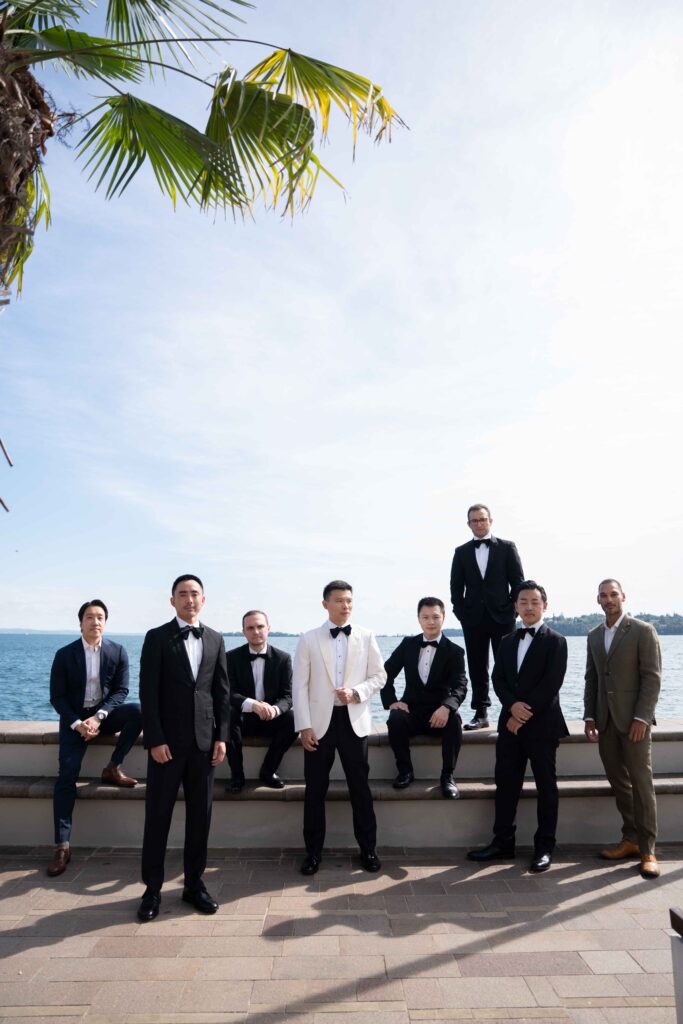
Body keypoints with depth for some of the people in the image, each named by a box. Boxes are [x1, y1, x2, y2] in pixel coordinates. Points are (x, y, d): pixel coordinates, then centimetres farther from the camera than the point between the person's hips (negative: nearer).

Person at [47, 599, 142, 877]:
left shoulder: (118, 651, -2)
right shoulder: (64, 654, -4)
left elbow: (121, 690, -5)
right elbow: (57, 697, -4)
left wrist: (99, 716, -20)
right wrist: (77, 724, -17)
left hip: (104, 715, 1)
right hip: (75, 719, -1)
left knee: (136, 711, -29)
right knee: (67, 776, -17)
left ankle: (113, 768, -10)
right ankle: (62, 846, -9)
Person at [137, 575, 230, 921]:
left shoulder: (215, 639, 8)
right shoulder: (157, 637, -3)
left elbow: (222, 691, 8)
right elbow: (148, 693, -7)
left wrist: (221, 736, 2)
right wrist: (155, 740, -12)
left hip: (203, 740, 3)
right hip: (167, 740, -3)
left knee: (200, 815, 9)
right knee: (158, 815, 5)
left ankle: (194, 883, 23)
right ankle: (152, 888, 20)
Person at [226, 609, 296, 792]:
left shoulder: (283, 658, -2)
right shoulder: (232, 657, -4)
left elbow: (287, 696, -5)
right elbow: (229, 693, -13)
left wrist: (275, 709, -31)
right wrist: (252, 704, -34)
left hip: (270, 719, 1)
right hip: (242, 718, -1)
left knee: (294, 719, -28)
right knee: (228, 714, -33)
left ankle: (268, 771, -6)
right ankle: (237, 775, -15)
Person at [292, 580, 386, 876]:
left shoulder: (366, 637, 3)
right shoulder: (308, 639, 0)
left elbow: (379, 675, 5)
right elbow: (299, 685, -2)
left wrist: (356, 692, -13)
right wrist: (304, 726, -9)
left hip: (354, 721, 1)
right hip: (320, 721, 0)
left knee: (360, 787, 8)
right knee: (315, 789, 7)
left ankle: (368, 849, 24)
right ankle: (313, 851, 23)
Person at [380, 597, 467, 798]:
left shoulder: (455, 651, -1)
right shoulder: (408, 644, 6)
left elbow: (460, 686, -13)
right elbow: (386, 673, 8)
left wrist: (446, 707, -34)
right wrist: (391, 701, -9)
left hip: (439, 714, -1)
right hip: (412, 712, 2)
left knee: (454, 721, -33)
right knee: (395, 719, -30)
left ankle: (447, 776, -18)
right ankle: (405, 771, -11)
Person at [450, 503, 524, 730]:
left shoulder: (507, 548, 6)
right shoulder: (461, 552, 9)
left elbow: (518, 581, 3)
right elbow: (456, 586, 8)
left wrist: (512, 609, -4)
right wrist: (461, 613, -1)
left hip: (502, 616, -1)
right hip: (473, 618, 2)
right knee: (477, 668, 5)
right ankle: (481, 713, 12)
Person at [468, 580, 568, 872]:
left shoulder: (555, 641, -4)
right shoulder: (507, 641, 13)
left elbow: (551, 684, -12)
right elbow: (498, 679, 6)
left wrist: (524, 714, -14)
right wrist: (513, 705, -12)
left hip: (542, 724, -5)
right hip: (510, 722, 5)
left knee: (545, 786, 5)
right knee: (506, 783, 8)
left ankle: (544, 846, 16)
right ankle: (502, 842, 19)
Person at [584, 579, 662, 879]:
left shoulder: (642, 631, -5)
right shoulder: (594, 635, 12)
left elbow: (652, 677, -9)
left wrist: (641, 718, -15)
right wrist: (589, 716, 7)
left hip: (633, 719, -5)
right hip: (605, 720, 5)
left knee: (641, 782, -2)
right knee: (618, 783, 10)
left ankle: (647, 849, 7)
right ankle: (630, 839, 20)